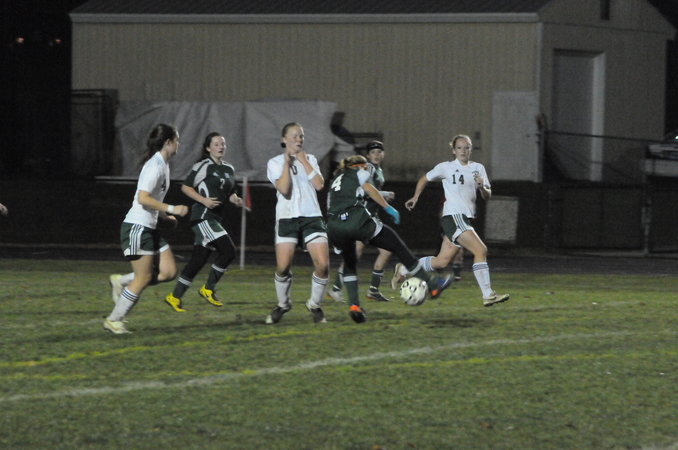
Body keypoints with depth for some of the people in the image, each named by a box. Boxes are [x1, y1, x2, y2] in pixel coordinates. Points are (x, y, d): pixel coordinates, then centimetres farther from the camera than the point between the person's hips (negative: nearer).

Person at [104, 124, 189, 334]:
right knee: (143, 279, -6)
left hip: (149, 229, 9)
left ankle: (122, 281, 14)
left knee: (169, 272, 2)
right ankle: (113, 320, 5)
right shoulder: (155, 166, -17)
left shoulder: (163, 164, 13)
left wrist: (165, 216, 19)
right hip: (137, 228, -9)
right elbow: (143, 198, -25)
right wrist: (171, 209, -24)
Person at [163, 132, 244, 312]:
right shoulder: (203, 166, -6)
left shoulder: (229, 169, 16)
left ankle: (175, 297, 12)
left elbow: (230, 193, 26)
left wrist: (236, 200, 3)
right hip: (203, 216, -8)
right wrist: (204, 200, -18)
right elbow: (186, 187, -6)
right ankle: (208, 289, -5)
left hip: (215, 219, 8)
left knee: (198, 260, 6)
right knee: (228, 251, -18)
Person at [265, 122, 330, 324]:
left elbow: (319, 184, -3)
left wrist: (304, 161, -3)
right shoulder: (275, 162, 4)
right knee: (283, 266, -12)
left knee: (322, 264, -13)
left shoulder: (310, 159, 13)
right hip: (287, 217, -2)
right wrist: (287, 163, -11)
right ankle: (283, 304, 13)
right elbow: (283, 189, -12)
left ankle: (314, 305, 8)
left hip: (311, 217, 2)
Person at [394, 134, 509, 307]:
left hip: (466, 219, 6)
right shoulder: (446, 167, 0)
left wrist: (482, 187, -11)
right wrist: (415, 197, 10)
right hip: (453, 216, -6)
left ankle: (403, 270, 27)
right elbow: (425, 179, 16)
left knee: (442, 261, 9)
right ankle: (488, 295, -21)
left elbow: (487, 196, 10)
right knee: (480, 250, -21)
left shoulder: (478, 168, 13)